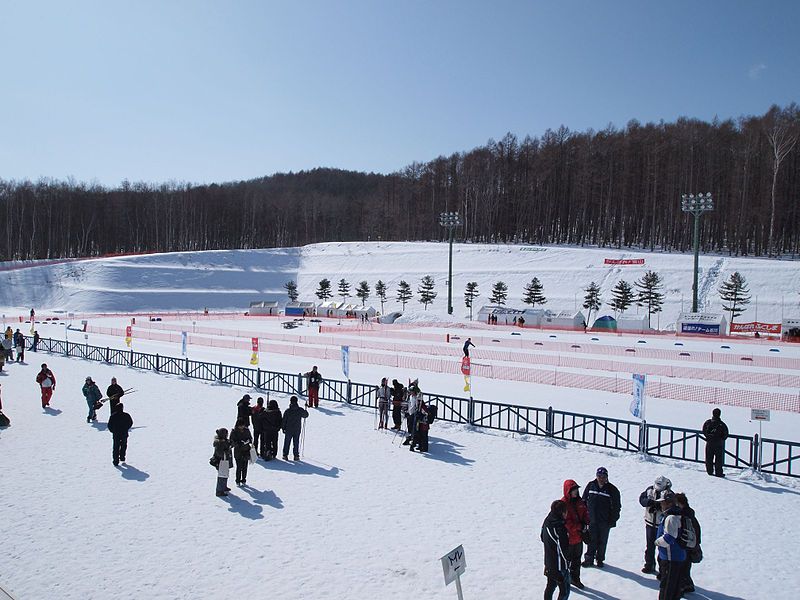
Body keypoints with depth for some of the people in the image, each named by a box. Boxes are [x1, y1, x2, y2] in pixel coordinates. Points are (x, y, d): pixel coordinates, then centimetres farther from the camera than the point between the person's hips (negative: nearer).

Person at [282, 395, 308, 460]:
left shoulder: (287, 411, -11)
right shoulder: (300, 410, -8)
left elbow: (284, 420, -5)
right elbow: (306, 415, 9)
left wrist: (283, 428, 6)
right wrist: (305, 411, 30)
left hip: (288, 430, -1)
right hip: (297, 430, 1)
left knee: (287, 442, 10)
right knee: (296, 443, 10)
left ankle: (285, 455, 11)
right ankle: (296, 456, 12)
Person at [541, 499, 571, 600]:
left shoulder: (547, 522, -3)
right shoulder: (560, 528, -29)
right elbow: (563, 549, -22)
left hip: (549, 562, 8)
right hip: (560, 566, -8)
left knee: (550, 586, 23)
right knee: (564, 591, 7)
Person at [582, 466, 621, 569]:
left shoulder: (612, 489, -6)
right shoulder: (590, 486, -1)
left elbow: (616, 506, -1)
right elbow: (584, 500, 8)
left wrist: (612, 520, -5)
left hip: (605, 521, -1)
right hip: (592, 519, 1)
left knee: (602, 541, 11)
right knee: (591, 540, 5)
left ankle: (600, 559, 26)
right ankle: (589, 559, 16)